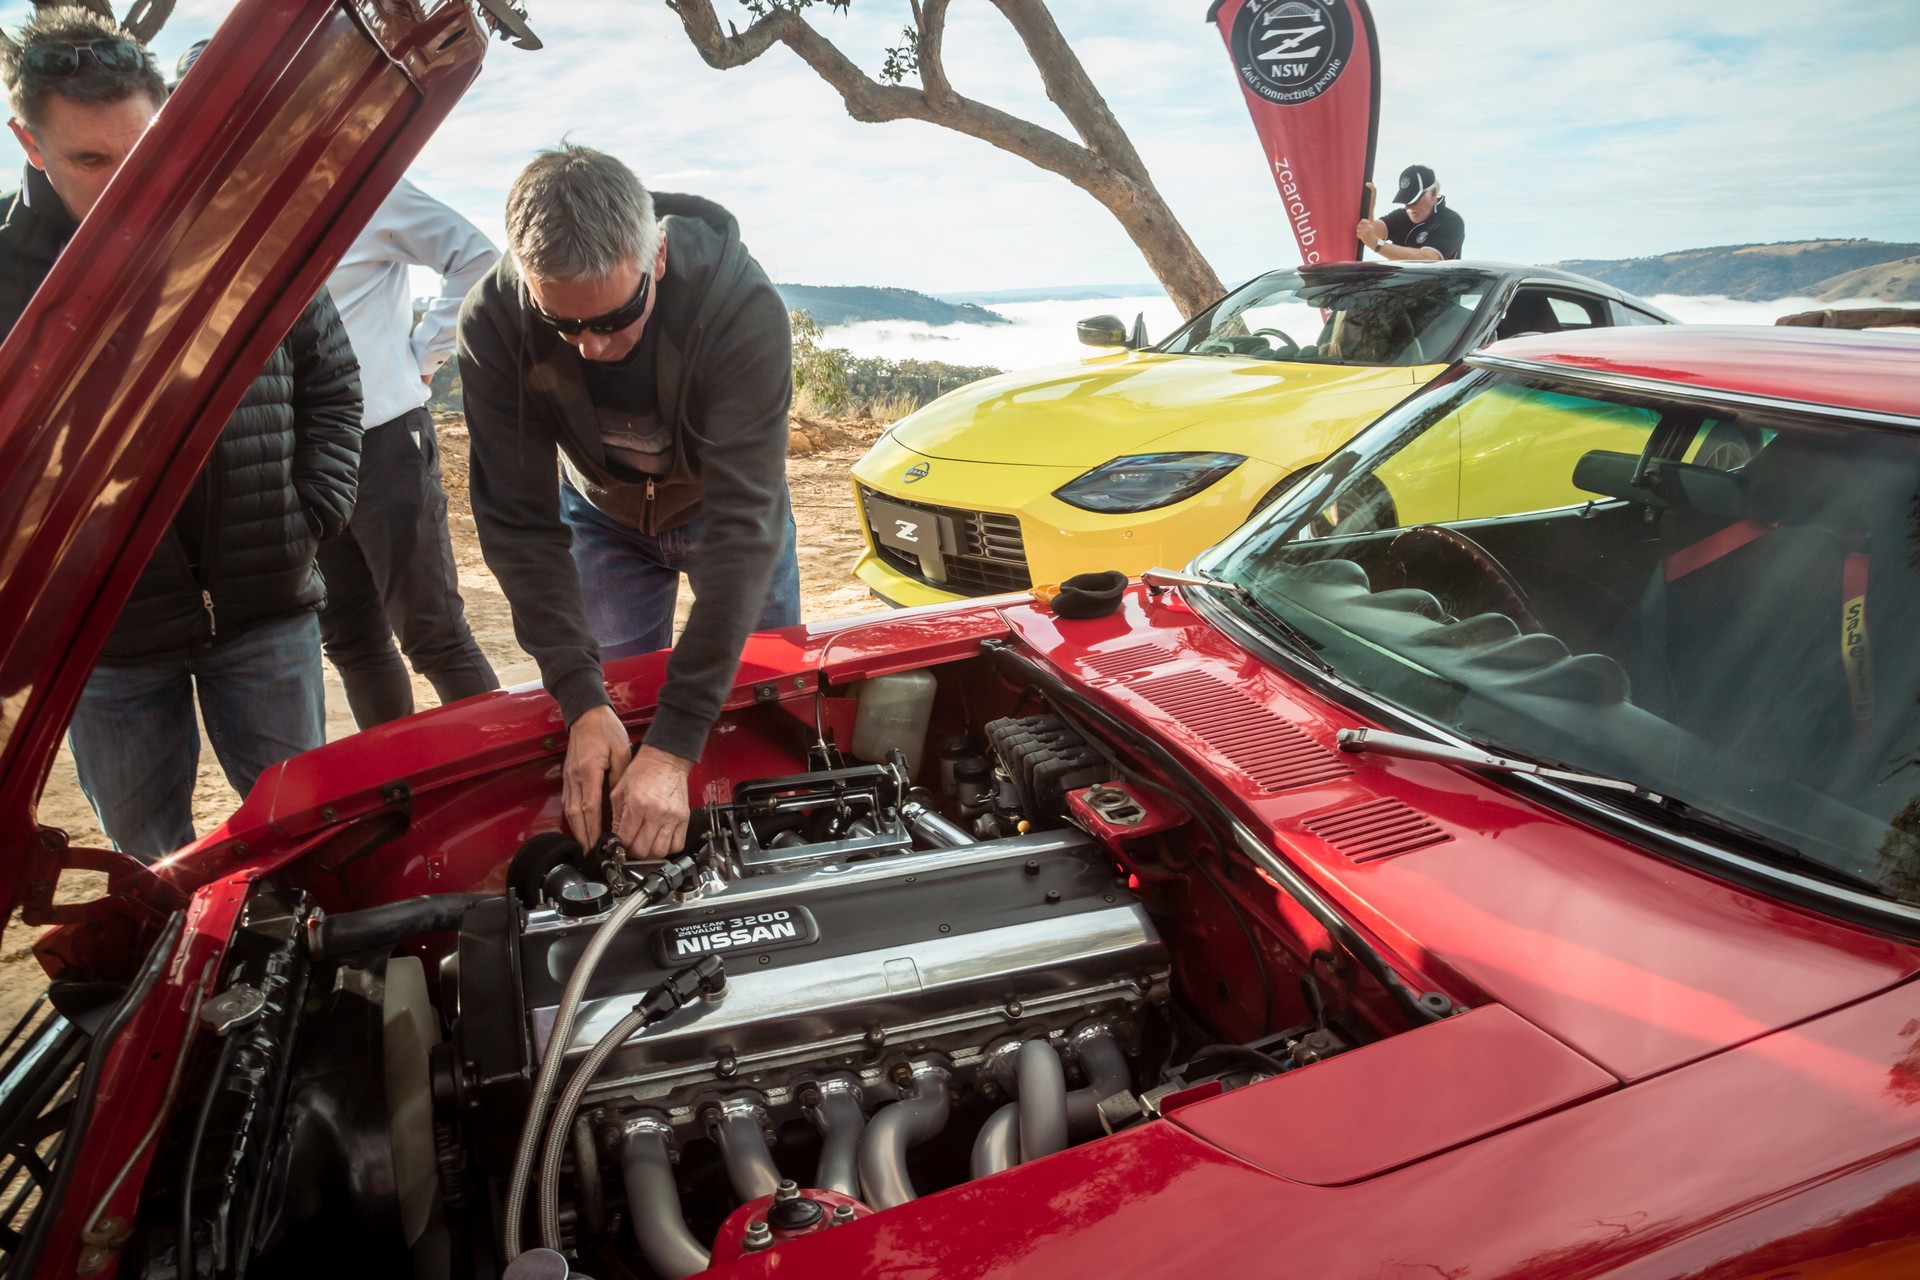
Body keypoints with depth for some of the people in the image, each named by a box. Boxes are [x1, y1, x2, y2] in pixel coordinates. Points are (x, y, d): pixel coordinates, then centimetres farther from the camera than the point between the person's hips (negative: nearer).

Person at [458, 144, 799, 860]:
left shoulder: (741, 306, -41)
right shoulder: (492, 326, -32)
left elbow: (744, 524, -43)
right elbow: (519, 523, -26)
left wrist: (674, 747, -46)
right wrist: (584, 703, -36)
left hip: (720, 506, -1)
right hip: (604, 515, 1)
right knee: (618, 707, 2)